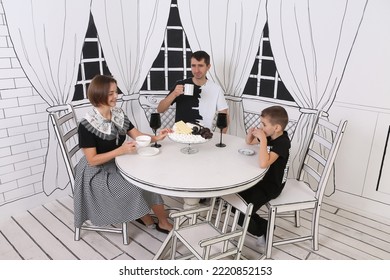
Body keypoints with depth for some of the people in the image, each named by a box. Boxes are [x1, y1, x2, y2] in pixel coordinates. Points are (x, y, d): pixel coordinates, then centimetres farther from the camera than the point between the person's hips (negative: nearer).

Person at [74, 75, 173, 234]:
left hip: (118, 164, 6)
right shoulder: (87, 125, -20)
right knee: (133, 188, -23)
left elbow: (138, 136, 1)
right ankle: (148, 221, 7)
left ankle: (163, 222, 0)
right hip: (98, 172, -6)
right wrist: (120, 150, -30)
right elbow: (92, 160, -20)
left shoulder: (118, 114, -1)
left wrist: (156, 138, -18)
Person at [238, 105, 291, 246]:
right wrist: (250, 133, -3)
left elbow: (263, 164, -39)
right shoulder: (269, 136, 0)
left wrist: (263, 140, -35)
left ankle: (264, 229, 14)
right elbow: (249, 142, 19)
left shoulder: (282, 142, -25)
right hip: (261, 179, 9)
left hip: (271, 186, -9)